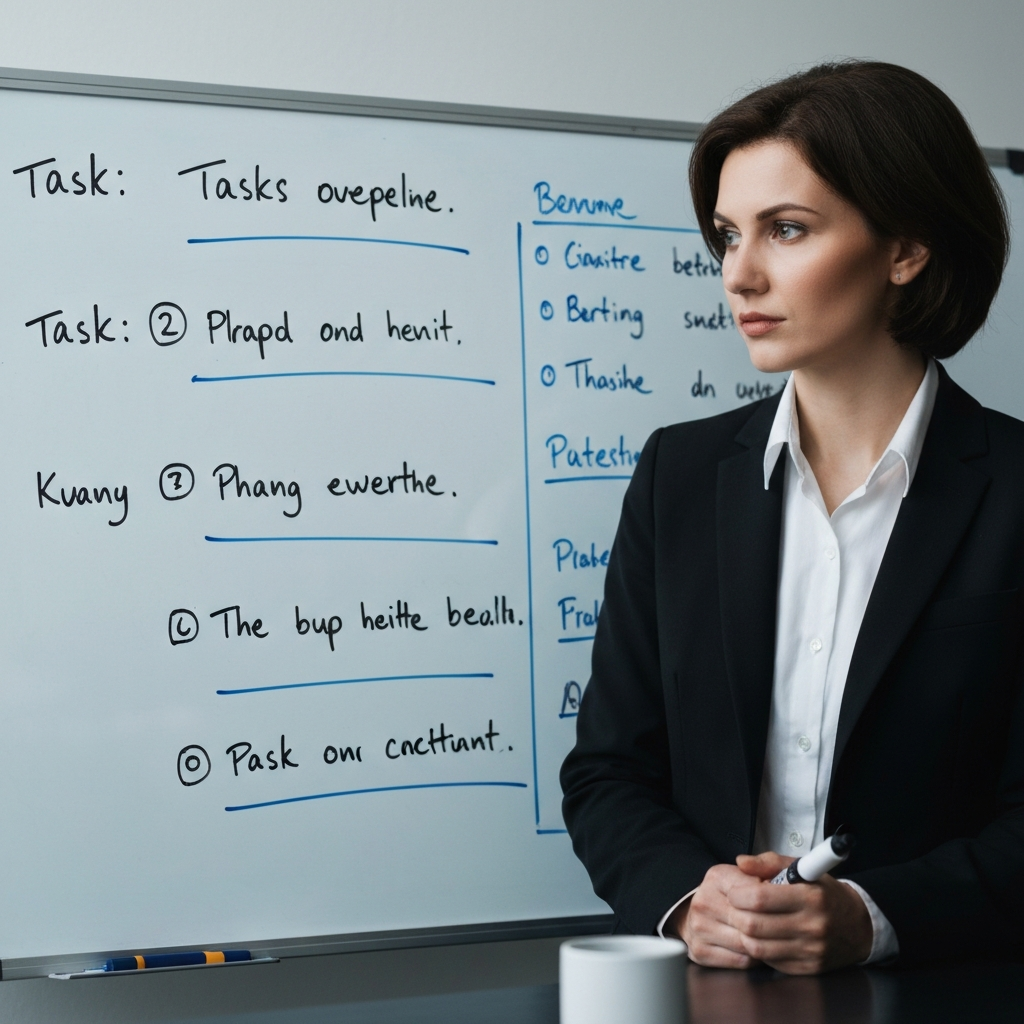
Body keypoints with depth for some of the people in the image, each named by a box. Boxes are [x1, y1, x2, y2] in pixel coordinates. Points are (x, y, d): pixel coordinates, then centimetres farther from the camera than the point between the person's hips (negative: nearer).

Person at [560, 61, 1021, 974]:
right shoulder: (682, 476, 9)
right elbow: (607, 771, 9)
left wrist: (872, 917, -18)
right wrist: (685, 900, -9)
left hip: (936, 998, -2)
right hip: (707, 998, 3)